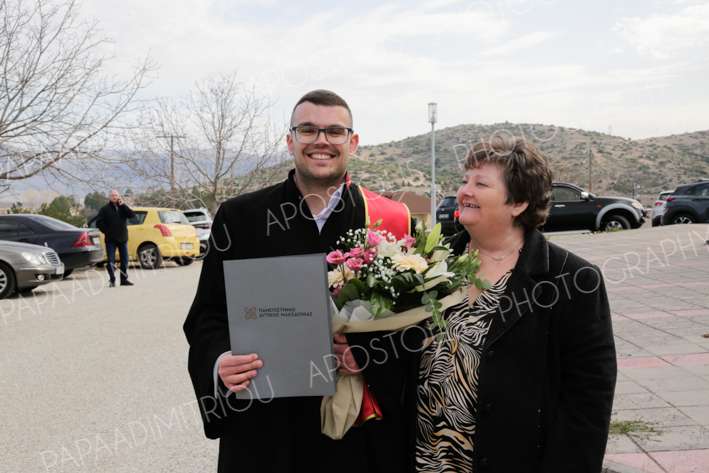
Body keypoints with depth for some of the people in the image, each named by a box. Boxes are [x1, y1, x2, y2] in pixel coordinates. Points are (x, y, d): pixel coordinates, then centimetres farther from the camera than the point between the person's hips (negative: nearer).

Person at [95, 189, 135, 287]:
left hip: (123, 238, 3)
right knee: (111, 261, -4)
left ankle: (124, 279, 18)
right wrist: (106, 231, -8)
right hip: (111, 239, -3)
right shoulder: (105, 209, 1)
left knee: (124, 260, 8)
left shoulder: (123, 207, 9)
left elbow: (132, 215, -8)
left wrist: (123, 205, -12)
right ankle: (112, 280, 1)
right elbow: (99, 222, -1)